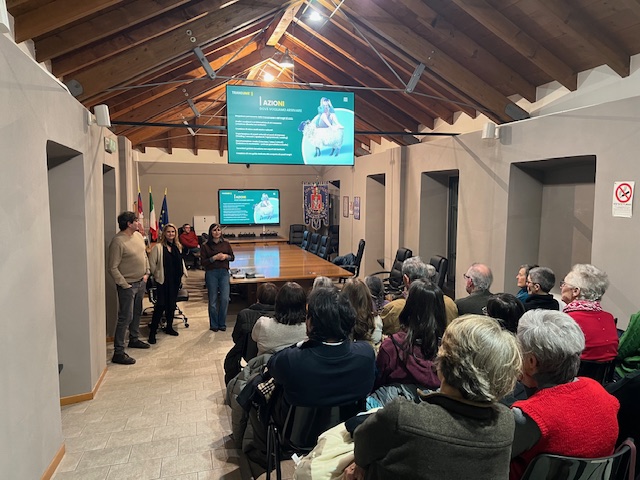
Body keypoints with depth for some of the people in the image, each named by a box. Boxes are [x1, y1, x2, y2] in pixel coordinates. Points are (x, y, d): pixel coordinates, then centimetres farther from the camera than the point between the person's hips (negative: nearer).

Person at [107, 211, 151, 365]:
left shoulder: (138, 235, 6)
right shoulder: (118, 241, -19)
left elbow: (144, 255, 18)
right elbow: (113, 268, -19)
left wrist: (146, 273, 10)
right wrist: (124, 285, -18)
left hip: (141, 282, 8)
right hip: (128, 285, -8)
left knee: (137, 312, 21)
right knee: (125, 317, -6)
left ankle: (134, 339, 39)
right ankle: (118, 352, 1)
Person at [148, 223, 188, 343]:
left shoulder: (178, 247, 10)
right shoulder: (158, 247, -10)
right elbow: (152, 263, -9)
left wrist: (184, 273, 14)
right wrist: (157, 275, -4)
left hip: (176, 280, 6)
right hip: (163, 281, -6)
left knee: (172, 304, 13)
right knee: (161, 305, -7)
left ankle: (169, 327, 28)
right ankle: (152, 331, 2)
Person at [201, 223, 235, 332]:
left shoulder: (226, 244, 6)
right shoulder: (205, 246, -2)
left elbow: (232, 257, 13)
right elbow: (203, 262, -5)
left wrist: (226, 256, -8)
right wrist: (214, 258, -17)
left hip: (224, 272, 2)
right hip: (211, 274, -2)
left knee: (225, 299, -2)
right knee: (213, 300, 5)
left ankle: (222, 324, 15)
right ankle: (214, 325, 19)